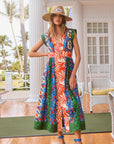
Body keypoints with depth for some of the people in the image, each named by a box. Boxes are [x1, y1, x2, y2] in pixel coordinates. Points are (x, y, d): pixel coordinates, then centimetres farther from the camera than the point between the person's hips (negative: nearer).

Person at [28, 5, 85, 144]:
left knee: (71, 103, -9)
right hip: (52, 72, 2)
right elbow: (31, 53, 17)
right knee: (54, 102, 2)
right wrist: (47, 54, 5)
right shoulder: (46, 36, 9)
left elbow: (78, 56, 0)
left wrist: (73, 75, -10)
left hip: (68, 71, -2)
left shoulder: (71, 33, 3)